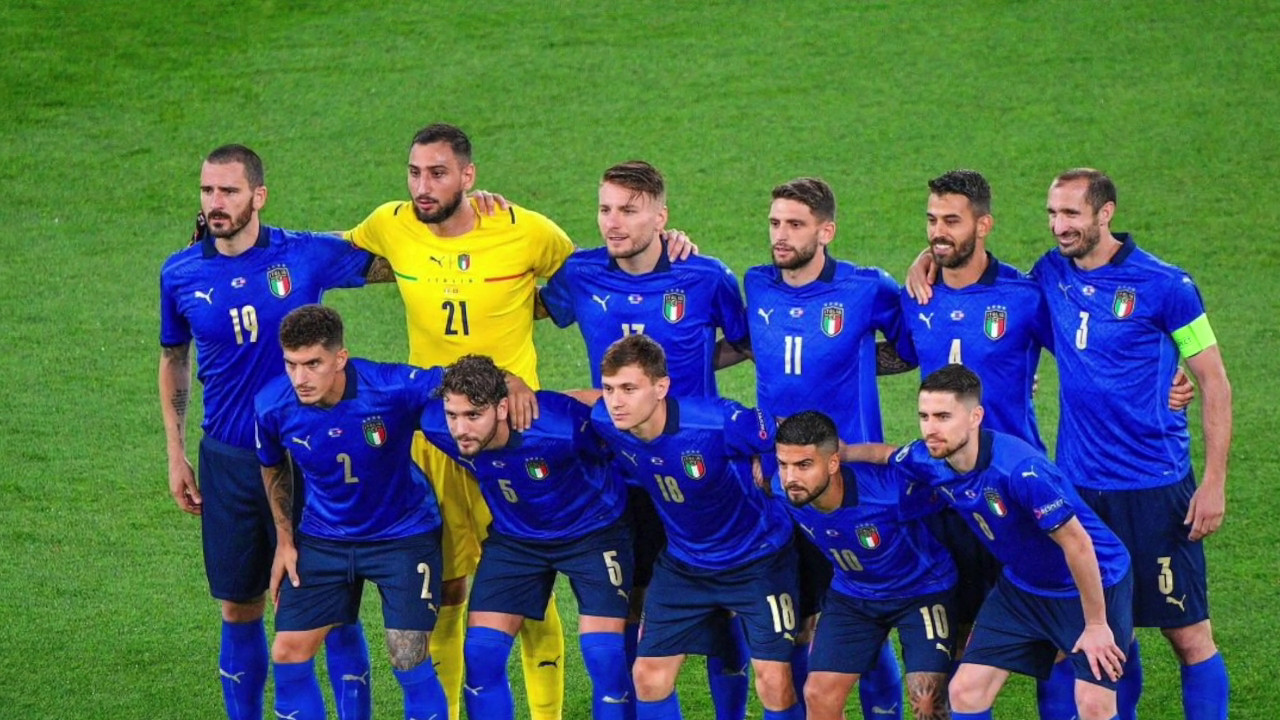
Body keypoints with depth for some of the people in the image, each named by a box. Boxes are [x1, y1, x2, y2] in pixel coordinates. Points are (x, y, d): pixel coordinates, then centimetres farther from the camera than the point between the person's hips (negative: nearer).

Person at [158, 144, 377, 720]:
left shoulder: (309, 256, -7)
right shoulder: (181, 274, 0)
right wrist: (176, 453, 12)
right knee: (239, 610, 9)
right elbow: (174, 360, 15)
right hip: (228, 462, 2)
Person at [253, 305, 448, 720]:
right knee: (287, 654, -1)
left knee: (409, 661, -9)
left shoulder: (393, 388, -28)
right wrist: (284, 541, 6)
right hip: (322, 540, 3)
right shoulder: (273, 406, -17)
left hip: (403, 534, -3)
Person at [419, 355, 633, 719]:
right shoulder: (437, 426, -26)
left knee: (604, 656, -12)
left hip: (593, 530, -4)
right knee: (481, 652, -5)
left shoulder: (560, 425, -39)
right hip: (514, 535, 4)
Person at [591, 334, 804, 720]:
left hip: (758, 556, -5)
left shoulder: (721, 423, -34)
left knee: (773, 681, -9)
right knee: (649, 673, 2)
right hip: (683, 563, 5)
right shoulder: (604, 424, -19)